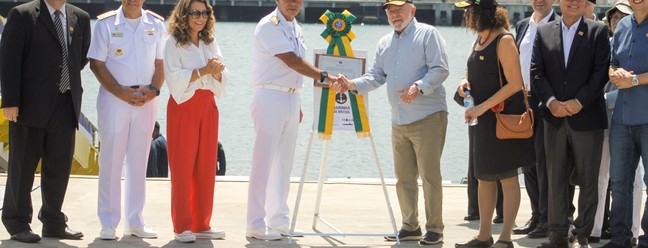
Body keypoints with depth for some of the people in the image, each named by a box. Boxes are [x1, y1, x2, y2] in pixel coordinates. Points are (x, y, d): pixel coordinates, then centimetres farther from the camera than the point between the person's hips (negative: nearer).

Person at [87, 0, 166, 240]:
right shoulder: (106, 24, -2)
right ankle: (108, 223, 2)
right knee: (111, 160, -3)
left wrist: (154, 90, -10)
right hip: (113, 98, -3)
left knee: (139, 161, 8)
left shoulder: (156, 24, 6)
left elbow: (161, 63, 7)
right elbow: (96, 63, -5)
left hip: (146, 101, 3)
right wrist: (121, 92, -14)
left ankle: (135, 222, 16)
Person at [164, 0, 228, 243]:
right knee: (182, 166, -4)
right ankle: (182, 226, 0)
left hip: (207, 106, 5)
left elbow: (222, 77, 9)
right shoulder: (174, 43, -4)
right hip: (184, 106, -5)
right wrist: (204, 71, -19)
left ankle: (201, 224, 12)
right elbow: (174, 78, -14)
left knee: (206, 166, 5)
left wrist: (216, 71, -13)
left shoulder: (210, 42, 13)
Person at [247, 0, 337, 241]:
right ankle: (256, 224, -9)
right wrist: (323, 77, -26)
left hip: (291, 99, 8)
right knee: (264, 162, -9)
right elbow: (292, 61, -20)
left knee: (284, 163, 10)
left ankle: (278, 220, 16)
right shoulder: (269, 26, -12)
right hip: (270, 97, -8)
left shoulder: (296, 28, 15)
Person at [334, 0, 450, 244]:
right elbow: (376, 76, 13)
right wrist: (354, 85, -5)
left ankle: (434, 229, -1)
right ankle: (410, 226, 18)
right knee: (404, 177, 9)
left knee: (429, 176, -6)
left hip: (428, 117, -7)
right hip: (399, 121, 7)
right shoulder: (384, 44, 17)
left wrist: (419, 87, -26)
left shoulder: (427, 34, -3)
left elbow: (440, 69, -12)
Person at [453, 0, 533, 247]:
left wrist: (482, 107, -20)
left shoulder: (503, 40, -15)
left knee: (507, 177, -2)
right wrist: (465, 82, 2)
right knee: (484, 177, 13)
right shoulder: (480, 39, 10)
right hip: (482, 119, 9)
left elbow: (514, 84, -20)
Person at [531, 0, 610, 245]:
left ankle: (582, 234, 8)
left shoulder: (598, 31, 2)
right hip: (554, 117, 2)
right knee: (556, 178, 5)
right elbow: (537, 72, 4)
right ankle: (557, 233, 10)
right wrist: (551, 102, -10)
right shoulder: (544, 32, 9)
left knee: (587, 179, 2)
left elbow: (601, 71, -5)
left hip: (586, 117, -2)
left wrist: (579, 102, -13)